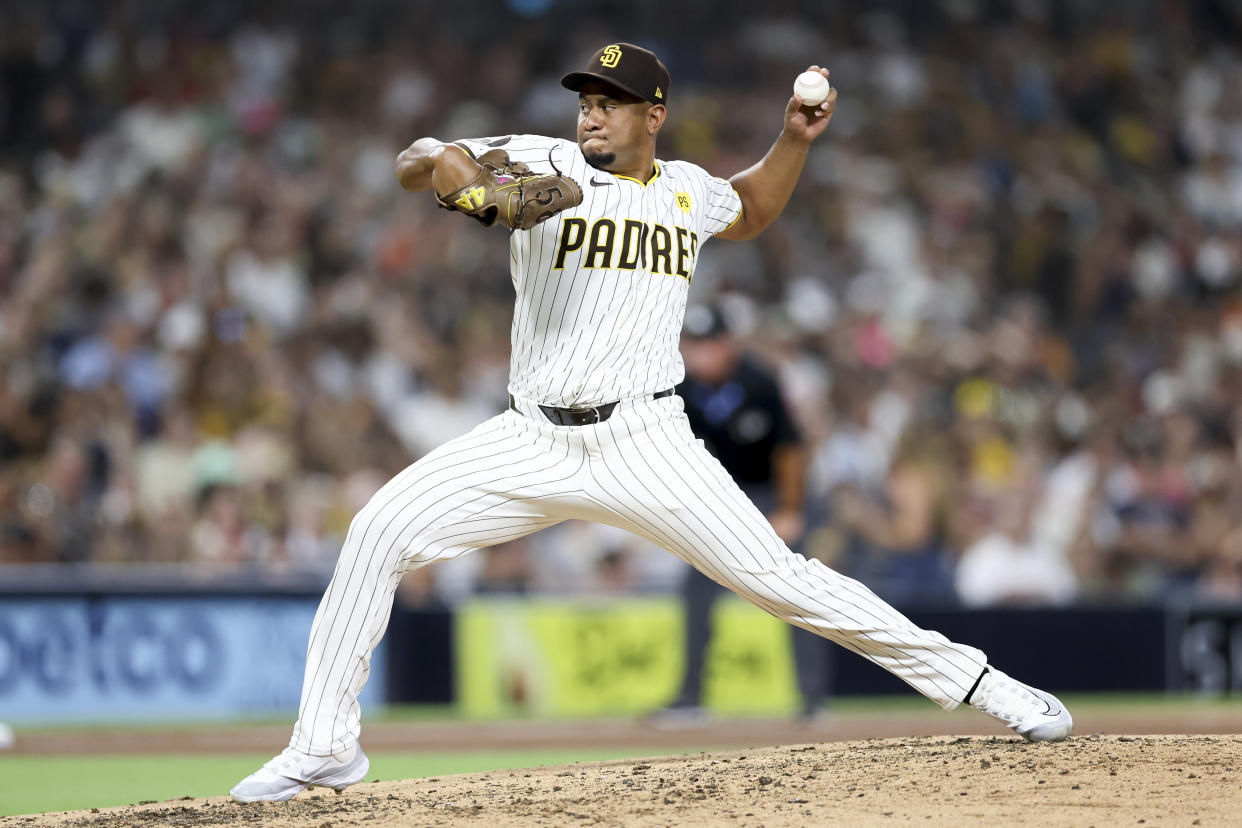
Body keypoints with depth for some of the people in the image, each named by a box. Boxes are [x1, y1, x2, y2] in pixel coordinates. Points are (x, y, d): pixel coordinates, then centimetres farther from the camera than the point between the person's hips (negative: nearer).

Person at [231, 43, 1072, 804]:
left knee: (780, 577, -9)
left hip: (646, 448, 0)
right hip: (534, 441, 0)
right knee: (380, 531, -15)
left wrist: (796, 138, 17)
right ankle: (324, 745, -6)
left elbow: (751, 210, 34)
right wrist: (461, 178, -34)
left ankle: (975, 682, 1)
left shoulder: (685, 190, 10)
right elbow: (414, 161, -12)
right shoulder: (545, 165, 0)